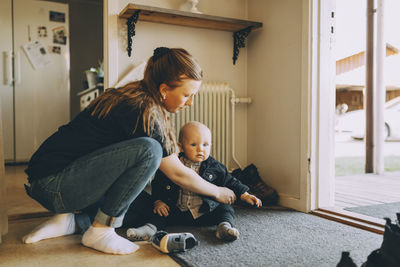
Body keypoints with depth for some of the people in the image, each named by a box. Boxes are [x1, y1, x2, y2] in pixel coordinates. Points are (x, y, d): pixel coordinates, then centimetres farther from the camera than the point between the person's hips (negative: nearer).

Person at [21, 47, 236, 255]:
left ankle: (73, 221, 5)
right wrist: (218, 192, 3)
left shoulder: (133, 96, 6)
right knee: (148, 150, -25)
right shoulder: (143, 110, -21)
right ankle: (100, 231, -13)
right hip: (53, 185, -9)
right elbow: (178, 174, -12)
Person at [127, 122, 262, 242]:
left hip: (206, 213, 0)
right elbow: (158, 183, 6)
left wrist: (244, 195, -1)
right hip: (178, 212, 1)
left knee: (226, 209, -16)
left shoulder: (215, 167, -2)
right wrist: (158, 201, -8)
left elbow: (230, 182, 7)